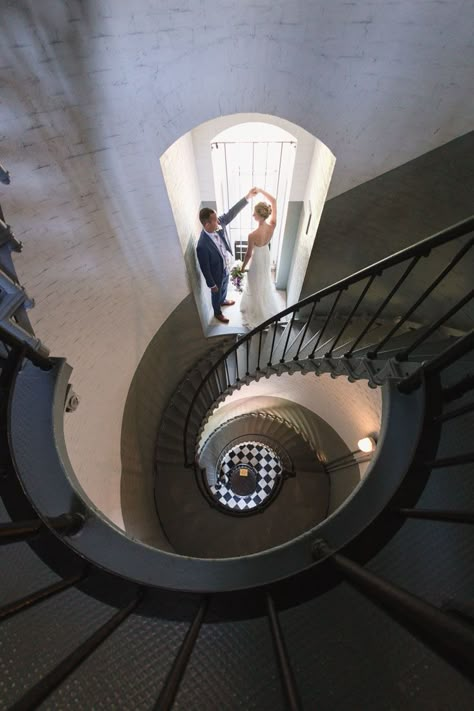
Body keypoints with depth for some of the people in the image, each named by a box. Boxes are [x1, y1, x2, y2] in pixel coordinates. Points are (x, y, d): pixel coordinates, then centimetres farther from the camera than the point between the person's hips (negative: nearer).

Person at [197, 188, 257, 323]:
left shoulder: (218, 225, -20)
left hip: (225, 267, 7)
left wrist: (248, 196, -13)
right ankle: (217, 313, 49)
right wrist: (211, 284, -16)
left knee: (224, 287, 34)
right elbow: (205, 268, -27)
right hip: (216, 274, -7)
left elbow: (231, 213, -9)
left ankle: (223, 300, 66)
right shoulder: (203, 245, -39)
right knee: (216, 294, 21)